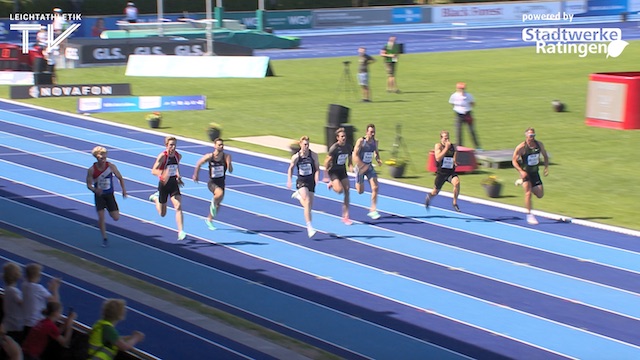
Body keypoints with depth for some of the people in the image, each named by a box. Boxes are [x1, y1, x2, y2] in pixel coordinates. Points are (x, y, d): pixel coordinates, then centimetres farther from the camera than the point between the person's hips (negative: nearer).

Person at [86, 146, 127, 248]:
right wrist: (95, 190, -28)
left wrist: (123, 189, -6)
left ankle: (110, 211, 36)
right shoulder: (92, 170, -13)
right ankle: (104, 238, 5)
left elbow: (120, 178, 3)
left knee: (116, 218, -1)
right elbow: (89, 184, -7)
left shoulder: (111, 166, -11)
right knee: (101, 217, -10)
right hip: (99, 195, -1)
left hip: (110, 194, 1)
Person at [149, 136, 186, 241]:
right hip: (164, 185, -3)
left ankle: (181, 232, -20)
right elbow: (153, 170, -23)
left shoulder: (178, 156, -2)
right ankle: (156, 198, 44)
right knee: (162, 214, 11)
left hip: (174, 184, 3)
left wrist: (178, 176, 7)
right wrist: (161, 174, -42)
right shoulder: (162, 156, -18)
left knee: (178, 206, -18)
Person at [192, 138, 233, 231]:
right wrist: (195, 175, 9)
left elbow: (230, 170, -14)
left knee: (217, 205, 15)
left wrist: (228, 163, -33)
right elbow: (198, 164, 2)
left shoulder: (226, 156, -11)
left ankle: (209, 220, 39)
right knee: (220, 193, -36)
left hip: (221, 182, 3)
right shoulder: (209, 157, -15)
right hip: (212, 182, -3)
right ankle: (213, 203, -4)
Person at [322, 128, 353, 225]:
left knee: (347, 192, -1)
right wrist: (326, 176, -13)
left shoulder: (348, 147, -2)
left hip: (342, 171, 6)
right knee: (340, 190, -25)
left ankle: (345, 217, 6)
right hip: (333, 171, -6)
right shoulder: (334, 148, -19)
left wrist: (350, 166, -12)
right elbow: (327, 161, -14)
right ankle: (332, 184, 13)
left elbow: (349, 159, 11)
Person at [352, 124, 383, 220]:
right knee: (360, 191, 4)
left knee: (375, 188, -10)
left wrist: (378, 159, -4)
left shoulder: (375, 142, -1)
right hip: (360, 167, -4)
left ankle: (373, 210, -3)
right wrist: (362, 167, -30)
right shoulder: (361, 141, -18)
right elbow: (355, 156, -21)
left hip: (369, 167, 4)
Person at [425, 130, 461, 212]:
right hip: (441, 172, -2)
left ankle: (455, 203, -15)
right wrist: (446, 148, -26)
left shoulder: (453, 146, 1)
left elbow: (455, 161, 9)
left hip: (451, 172, 2)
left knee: (457, 182, -30)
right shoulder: (438, 146, -9)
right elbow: (438, 158, -25)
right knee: (435, 192, 12)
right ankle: (429, 196, 52)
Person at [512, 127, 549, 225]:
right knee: (528, 193, -18)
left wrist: (546, 167, -4)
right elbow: (514, 160, -12)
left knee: (540, 195, 6)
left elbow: (545, 156, 12)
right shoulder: (521, 147, -17)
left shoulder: (539, 144, -4)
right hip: (525, 172, -5)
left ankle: (522, 182, 30)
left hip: (535, 172, 5)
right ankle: (529, 215, -7)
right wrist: (521, 171, -26)